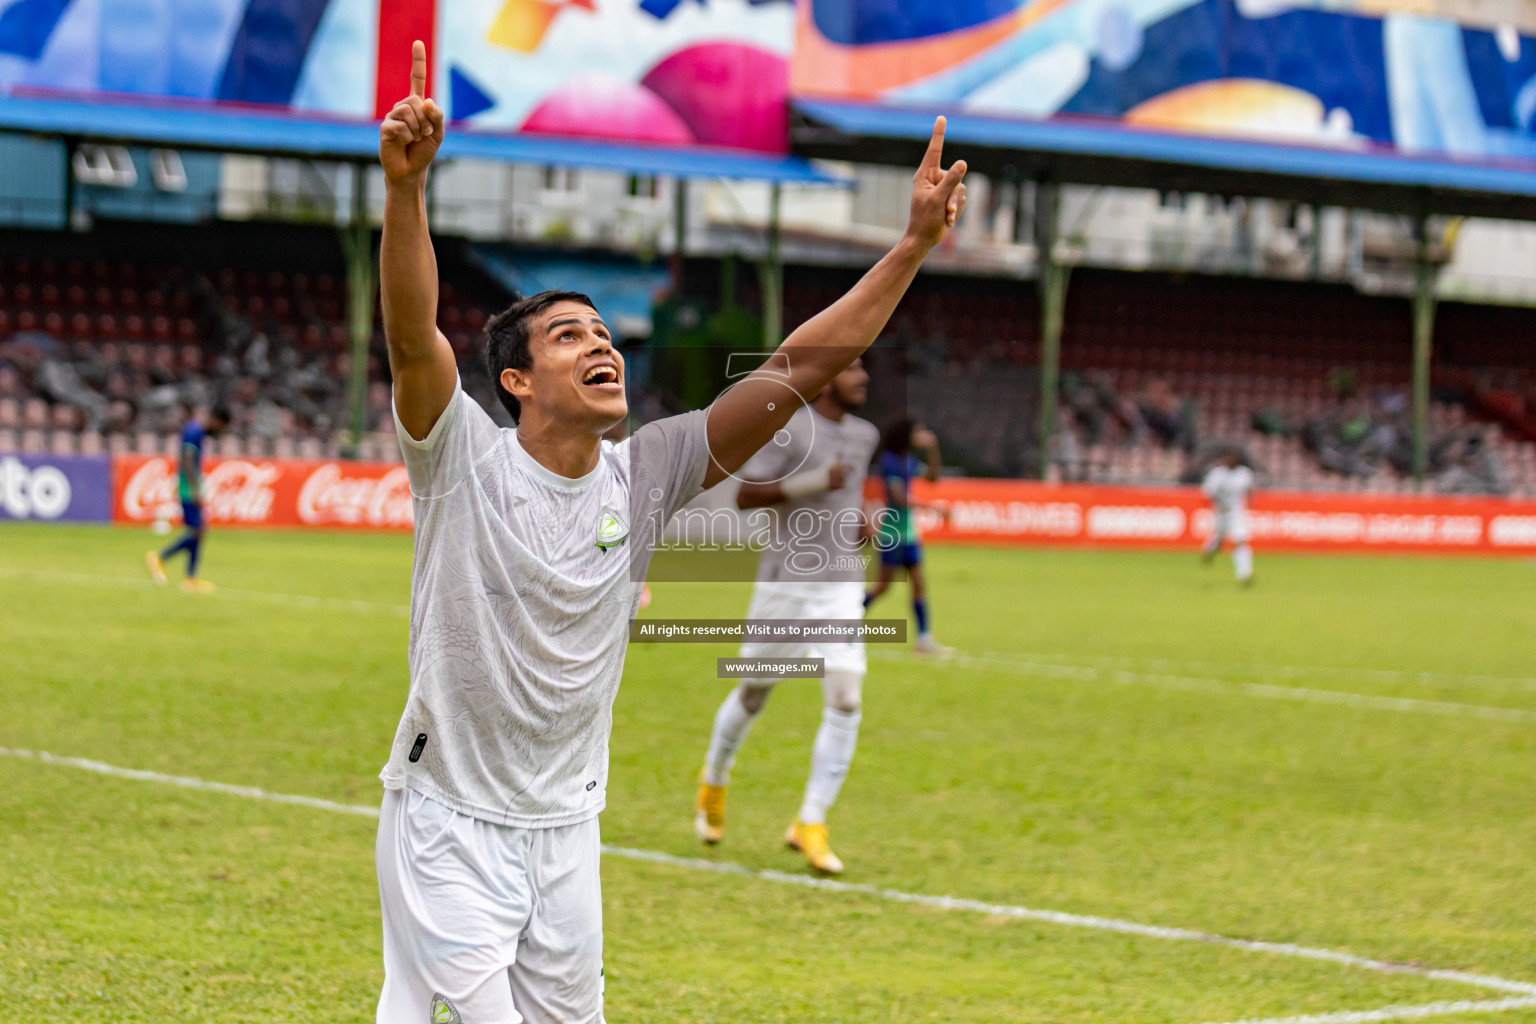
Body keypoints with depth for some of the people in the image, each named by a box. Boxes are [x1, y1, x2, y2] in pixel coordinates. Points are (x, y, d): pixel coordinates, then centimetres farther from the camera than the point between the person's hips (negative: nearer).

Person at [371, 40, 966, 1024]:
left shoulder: (644, 477, 0)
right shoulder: (466, 460, -11)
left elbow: (797, 369, -3)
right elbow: (413, 339, -29)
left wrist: (913, 245, -8)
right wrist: (406, 185, -45)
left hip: (567, 830, 5)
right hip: (449, 823, -5)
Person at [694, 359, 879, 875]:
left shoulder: (864, 435, 11)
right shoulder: (787, 429, -10)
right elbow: (745, 495, -15)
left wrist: (858, 514, 11)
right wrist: (812, 484, -25)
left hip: (842, 585, 5)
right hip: (786, 579, -5)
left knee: (845, 701, -10)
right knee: (753, 693, 10)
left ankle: (810, 824, -4)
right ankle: (714, 780, 39)